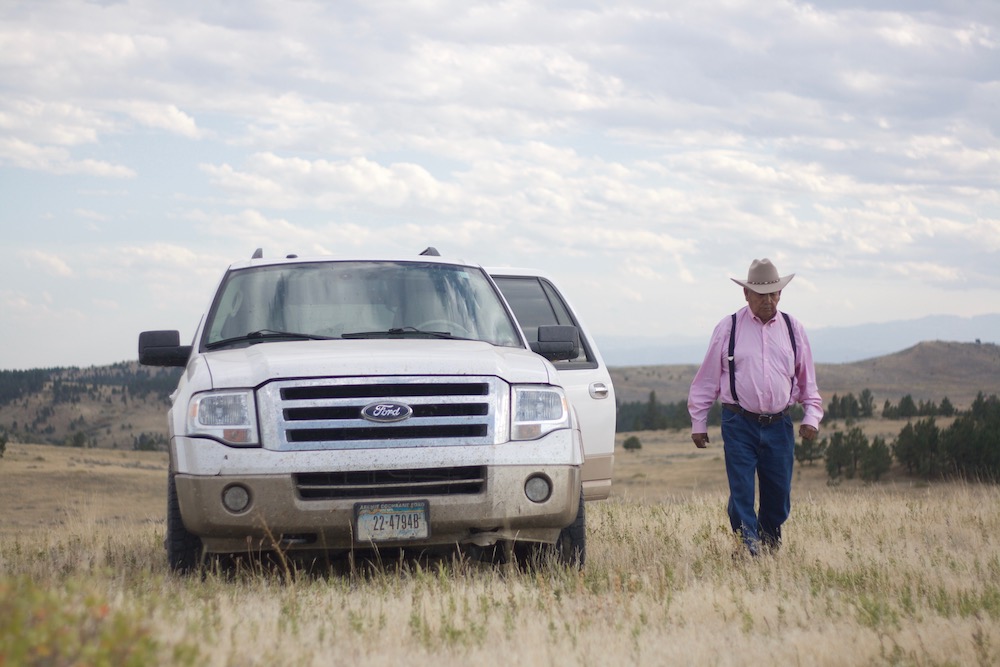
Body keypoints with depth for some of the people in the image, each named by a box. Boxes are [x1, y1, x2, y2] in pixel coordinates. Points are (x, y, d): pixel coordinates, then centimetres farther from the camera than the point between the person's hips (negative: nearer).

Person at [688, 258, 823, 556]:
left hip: (779, 425, 3)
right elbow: (707, 379, 7)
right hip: (739, 424, -2)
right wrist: (698, 423, 6)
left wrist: (812, 417, 6)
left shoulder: (793, 329, 9)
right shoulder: (728, 328, 1)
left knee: (778, 496, 5)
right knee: (741, 496, -9)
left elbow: (807, 379, 18)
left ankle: (771, 552, 23)